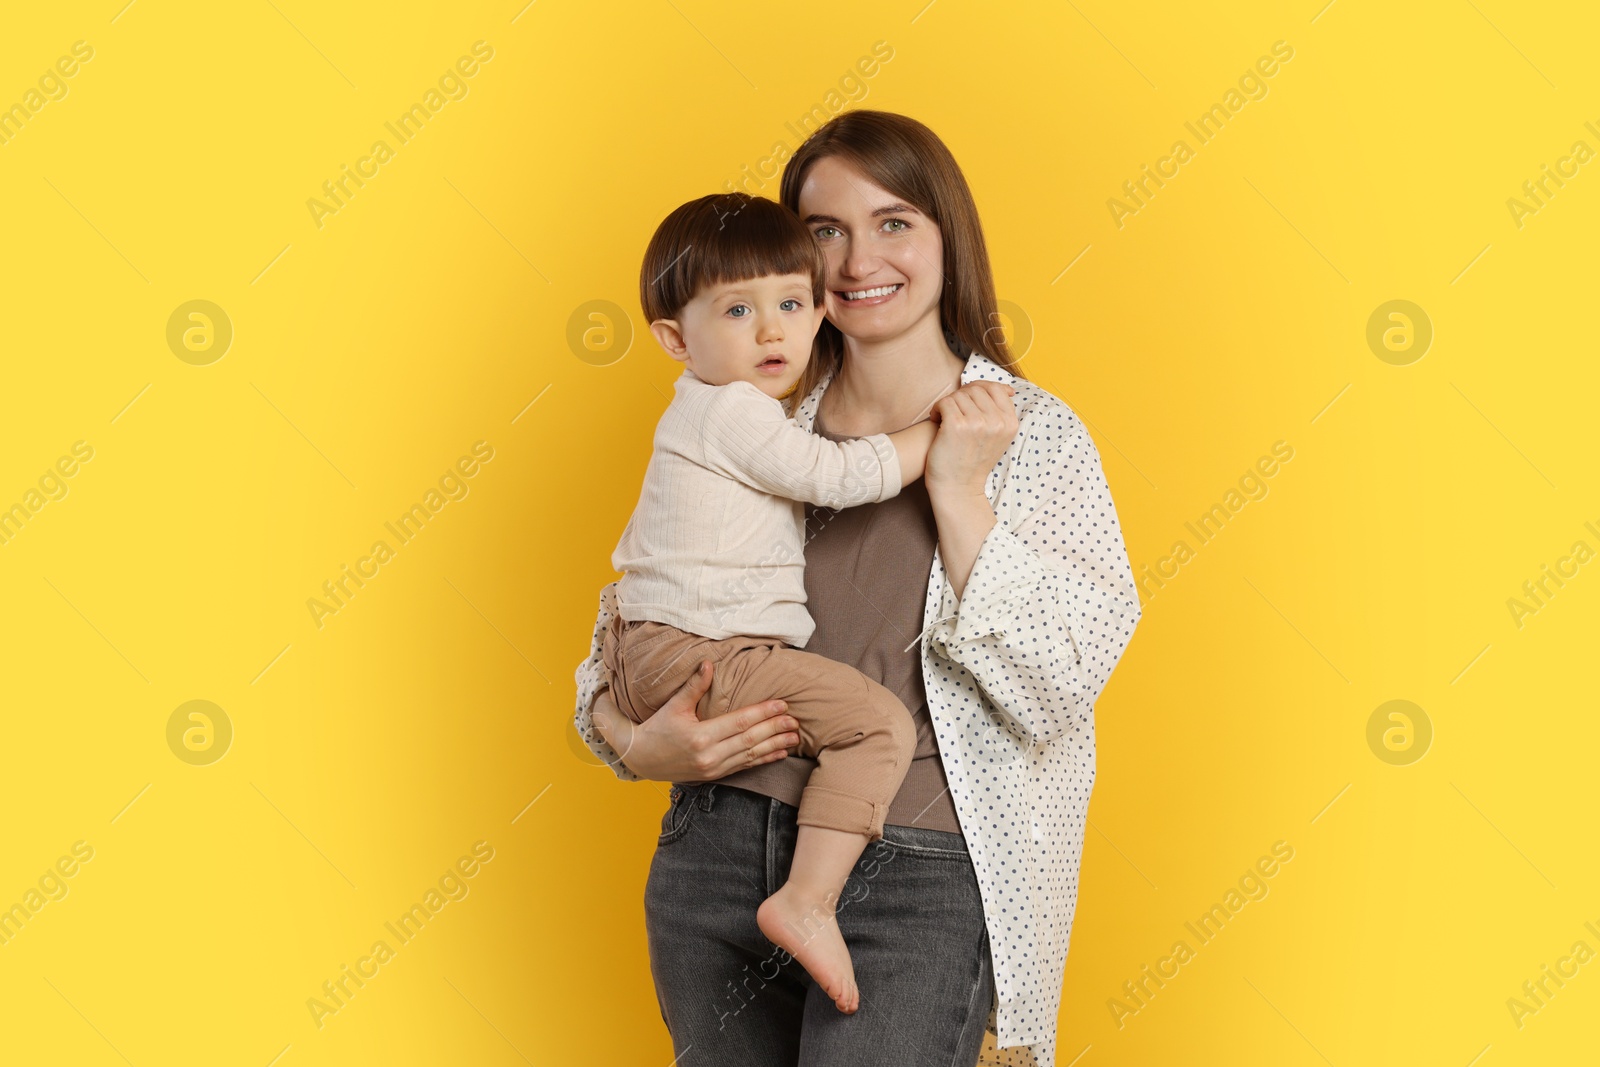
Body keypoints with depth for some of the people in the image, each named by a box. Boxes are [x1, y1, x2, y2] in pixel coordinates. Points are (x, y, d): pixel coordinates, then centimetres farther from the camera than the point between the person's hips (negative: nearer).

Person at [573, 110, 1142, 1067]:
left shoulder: (1034, 434, -2)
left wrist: (958, 491, -13)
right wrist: (630, 738, -6)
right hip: (719, 850, 4)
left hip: (919, 875, -4)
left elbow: (1058, 690, -10)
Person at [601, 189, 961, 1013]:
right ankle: (807, 903, -29)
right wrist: (943, 433, -8)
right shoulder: (735, 414, -14)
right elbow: (840, 476, -17)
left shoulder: (701, 409, 19)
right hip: (699, 659, -11)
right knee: (880, 721, -21)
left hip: (644, 657, 11)